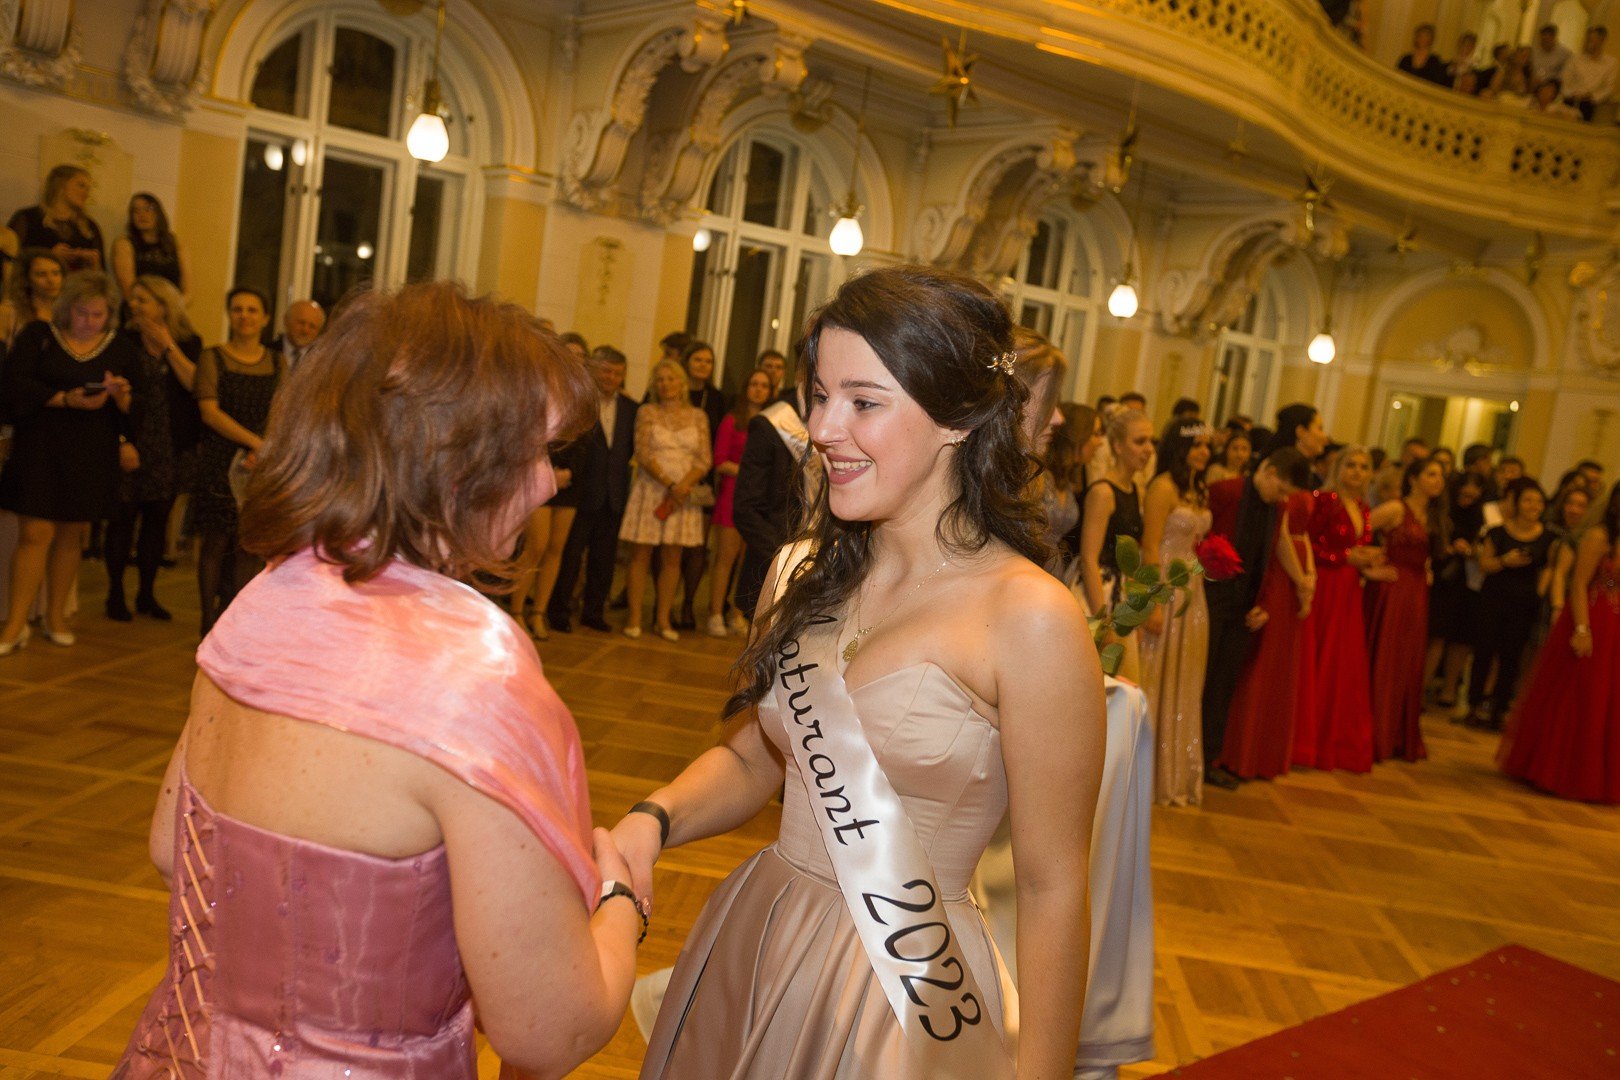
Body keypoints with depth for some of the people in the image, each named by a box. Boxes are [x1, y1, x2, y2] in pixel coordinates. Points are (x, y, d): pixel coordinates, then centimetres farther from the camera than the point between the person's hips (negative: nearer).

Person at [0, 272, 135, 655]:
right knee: (35, 533, -7)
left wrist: (121, 395, -14)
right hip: (41, 450, -2)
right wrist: (66, 399, -19)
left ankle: (56, 616, 21)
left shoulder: (119, 348, 9)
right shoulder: (38, 336, 3)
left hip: (92, 455, 2)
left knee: (73, 534, 8)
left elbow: (131, 409, 9)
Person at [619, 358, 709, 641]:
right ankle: (634, 618, 5)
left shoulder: (697, 416, 7)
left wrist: (683, 485, -15)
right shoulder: (647, 412, 2)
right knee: (641, 554, 0)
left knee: (672, 558, 5)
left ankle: (663, 619, 11)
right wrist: (669, 484, -17)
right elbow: (643, 454, -7)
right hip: (650, 490, -2)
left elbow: (704, 459, 1)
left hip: (683, 493, 2)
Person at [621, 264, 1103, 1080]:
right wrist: (653, 820, -9)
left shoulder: (1030, 619, -19)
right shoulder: (804, 576, -1)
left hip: (906, 988, -5)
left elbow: (1050, 891, -15)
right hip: (748, 941, 6)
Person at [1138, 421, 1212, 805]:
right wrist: (1155, 604, -20)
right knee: (1156, 680, 1)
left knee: (1184, 684, 13)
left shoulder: (1199, 492, 13)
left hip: (1193, 595, 8)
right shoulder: (1164, 487, -11)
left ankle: (1177, 774, 24)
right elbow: (1150, 548, -16)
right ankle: (1151, 774, 12)